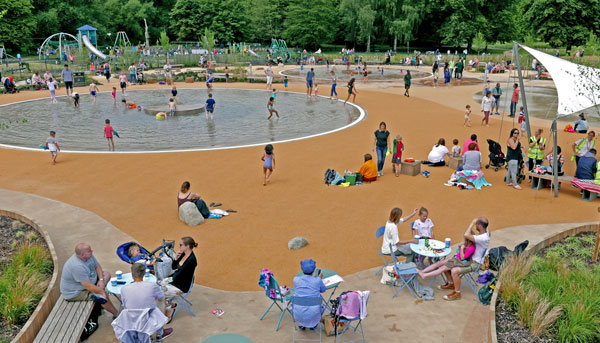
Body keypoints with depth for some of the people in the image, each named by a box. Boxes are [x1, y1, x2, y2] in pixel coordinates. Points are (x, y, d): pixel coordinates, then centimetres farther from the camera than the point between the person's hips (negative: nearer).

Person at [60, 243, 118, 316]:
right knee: (103, 296, -19)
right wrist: (102, 291, -22)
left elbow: (97, 266, 6)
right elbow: (88, 286, -33)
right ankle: (117, 315, -1)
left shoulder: (89, 255, -11)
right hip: (75, 293, -10)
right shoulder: (77, 266, -36)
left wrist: (101, 280, -9)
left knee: (107, 274, 5)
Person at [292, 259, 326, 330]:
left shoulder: (296, 279, -5)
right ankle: (313, 324, 24)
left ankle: (302, 324, 25)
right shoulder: (317, 280, -9)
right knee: (321, 306, 33)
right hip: (313, 315, 0)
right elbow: (323, 290, 12)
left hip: (298, 315, 0)